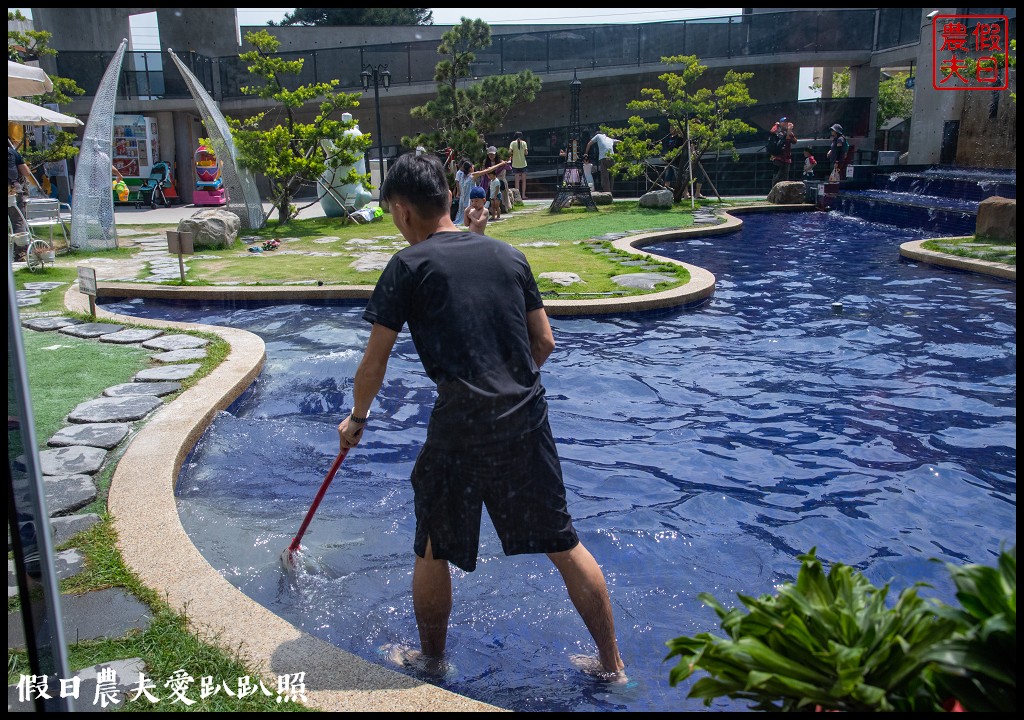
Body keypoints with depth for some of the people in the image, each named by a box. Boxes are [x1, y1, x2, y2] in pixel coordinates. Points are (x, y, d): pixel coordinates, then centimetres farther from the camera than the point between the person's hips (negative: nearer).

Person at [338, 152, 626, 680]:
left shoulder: (408, 266, -1)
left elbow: (374, 363, 0)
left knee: (434, 551, 17)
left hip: (461, 424, -4)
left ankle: (431, 662, 35)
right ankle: (612, 666, 25)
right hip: (527, 418, 5)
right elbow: (544, 342, 13)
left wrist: (356, 419, 17)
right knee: (563, 544, 14)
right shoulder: (507, 254, 11)